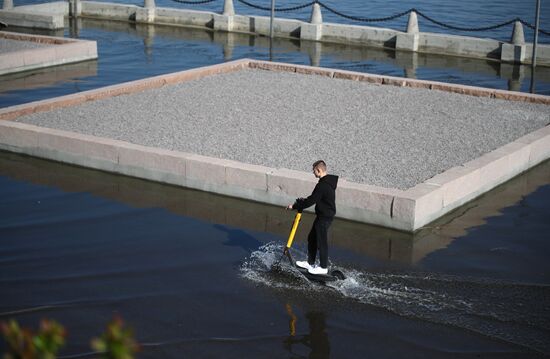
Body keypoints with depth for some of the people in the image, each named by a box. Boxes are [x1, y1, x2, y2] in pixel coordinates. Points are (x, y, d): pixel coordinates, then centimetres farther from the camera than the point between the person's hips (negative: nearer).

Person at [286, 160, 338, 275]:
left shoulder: (322, 185, -25)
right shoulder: (328, 181, 8)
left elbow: (311, 201, -23)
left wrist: (294, 206, -14)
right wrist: (303, 201, 14)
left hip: (324, 217, -10)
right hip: (323, 215, 10)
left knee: (321, 241, 1)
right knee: (312, 238, 19)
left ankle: (323, 267, 12)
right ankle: (310, 263, 29)